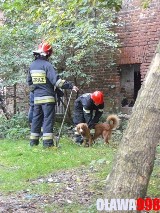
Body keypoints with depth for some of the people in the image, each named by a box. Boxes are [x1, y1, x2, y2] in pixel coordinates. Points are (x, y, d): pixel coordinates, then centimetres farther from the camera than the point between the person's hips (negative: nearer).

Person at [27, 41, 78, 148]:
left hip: (37, 98, 6)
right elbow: (56, 80, -22)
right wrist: (71, 86, -20)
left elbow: (29, 82, 17)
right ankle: (47, 142, -7)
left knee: (36, 119, 13)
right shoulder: (47, 65, -14)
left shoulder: (32, 65, 8)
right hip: (47, 97, -6)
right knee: (48, 119, -3)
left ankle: (34, 141, 18)